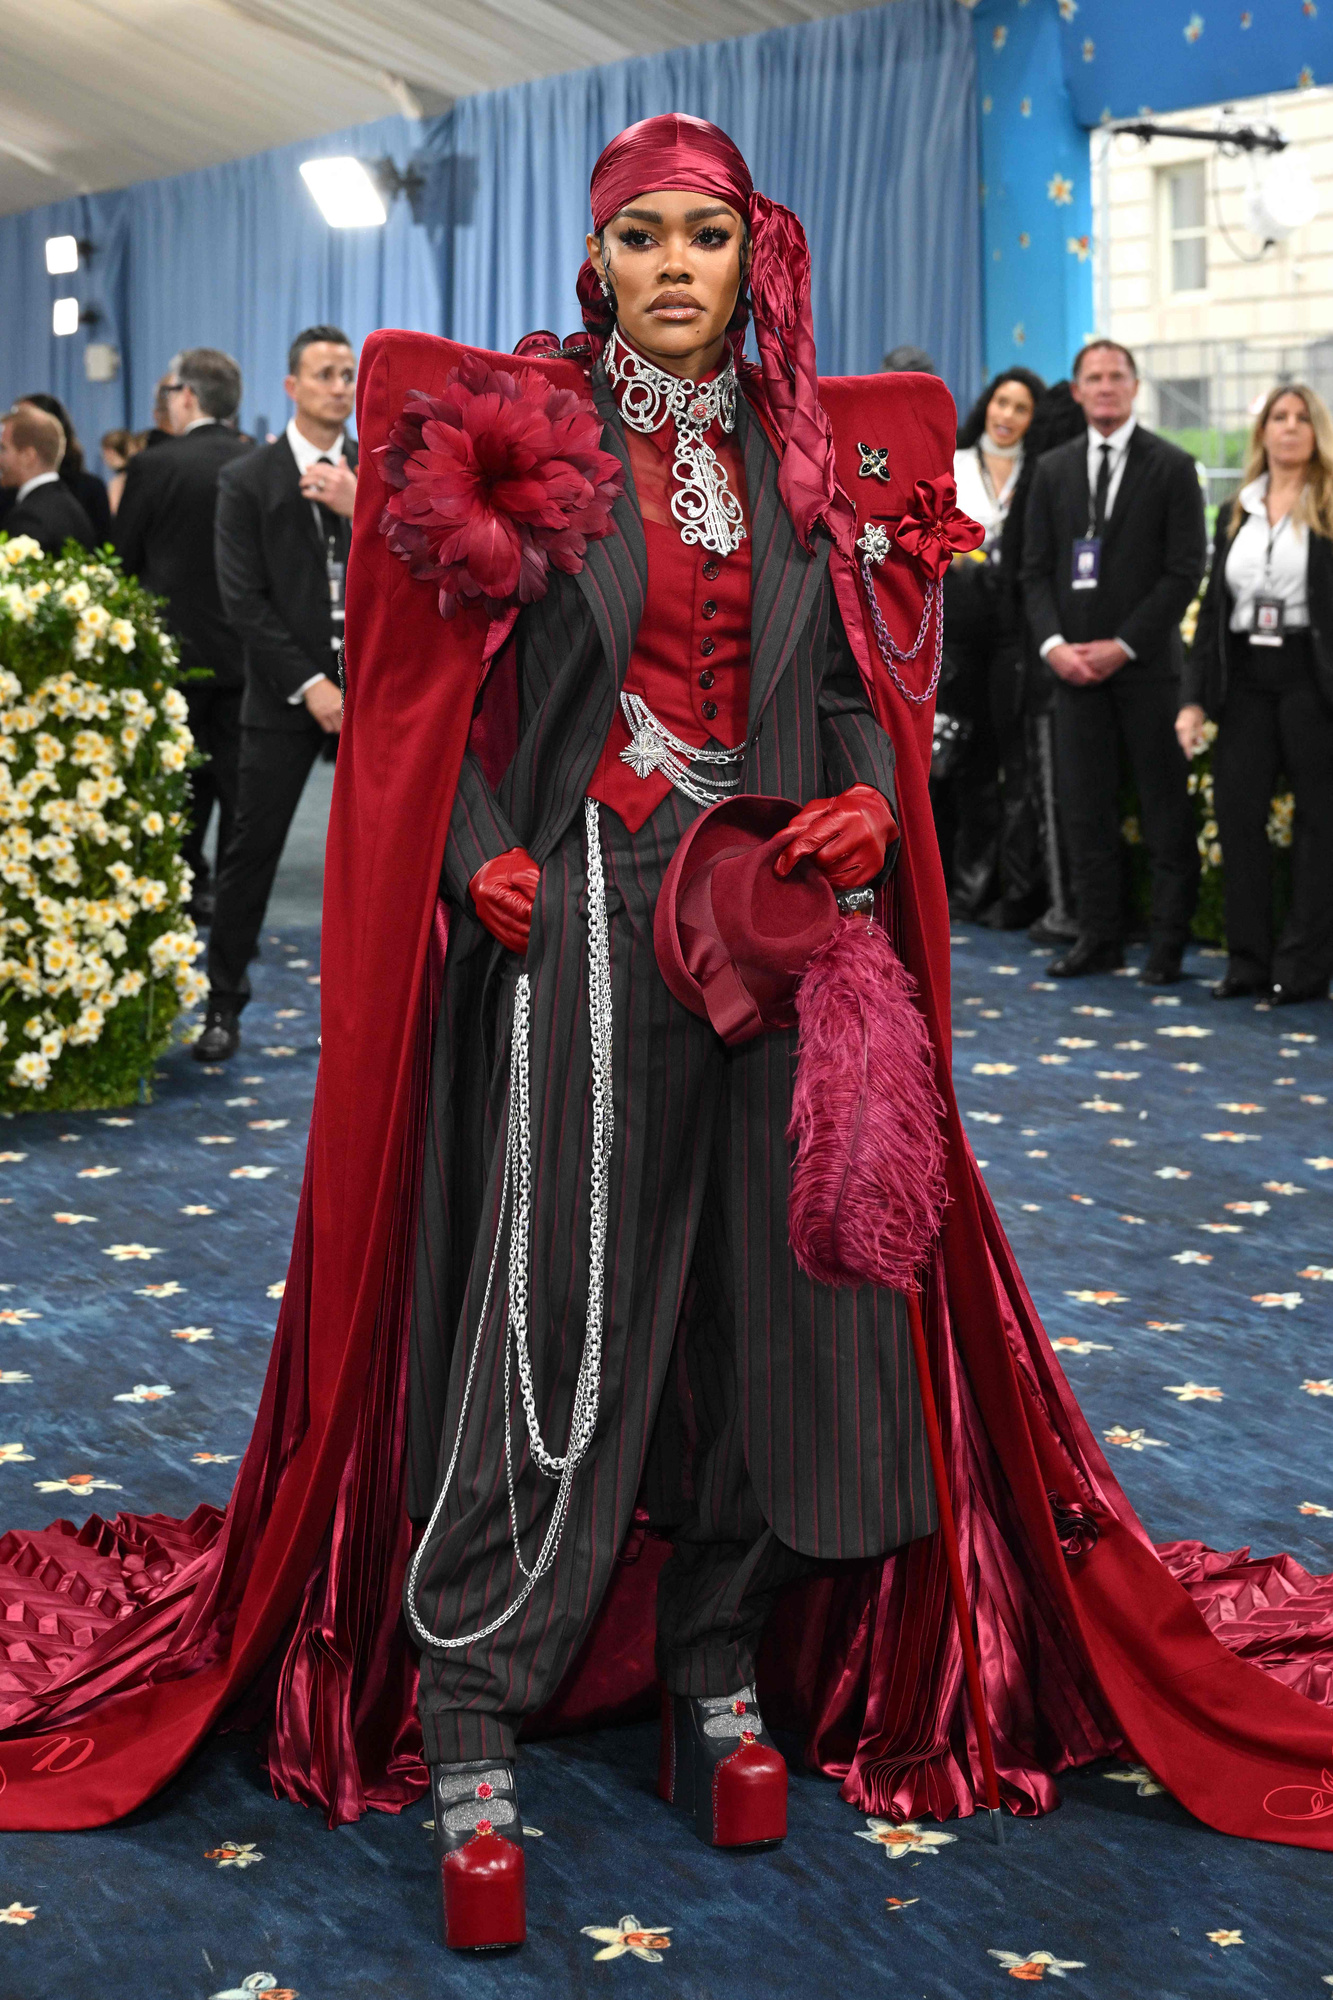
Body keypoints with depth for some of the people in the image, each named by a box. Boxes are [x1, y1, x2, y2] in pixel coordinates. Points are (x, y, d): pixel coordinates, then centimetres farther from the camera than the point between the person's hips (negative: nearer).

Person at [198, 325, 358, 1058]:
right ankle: (224, 1004, 12)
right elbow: (243, 599, -5)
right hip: (285, 694, -2)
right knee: (253, 851, 0)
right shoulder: (249, 480, 0)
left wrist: (362, 509, -17)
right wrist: (308, 684, -12)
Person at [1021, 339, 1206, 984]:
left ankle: (1167, 943, 7)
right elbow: (1036, 568, 11)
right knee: (1085, 805, 5)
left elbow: (1185, 569, -5)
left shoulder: (1171, 467, 0)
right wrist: (1052, 642, -6)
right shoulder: (1053, 470, 12)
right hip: (1074, 663, 4)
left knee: (1165, 807, 1)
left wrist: (1123, 645, -12)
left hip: (1145, 664, -4)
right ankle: (1099, 937, 12)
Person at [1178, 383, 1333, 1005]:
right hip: (1245, 678, 5)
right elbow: (1213, 610, 14)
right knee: (1236, 811, 0)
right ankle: (1249, 959, 10)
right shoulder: (1235, 513, 14)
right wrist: (1194, 697, 7)